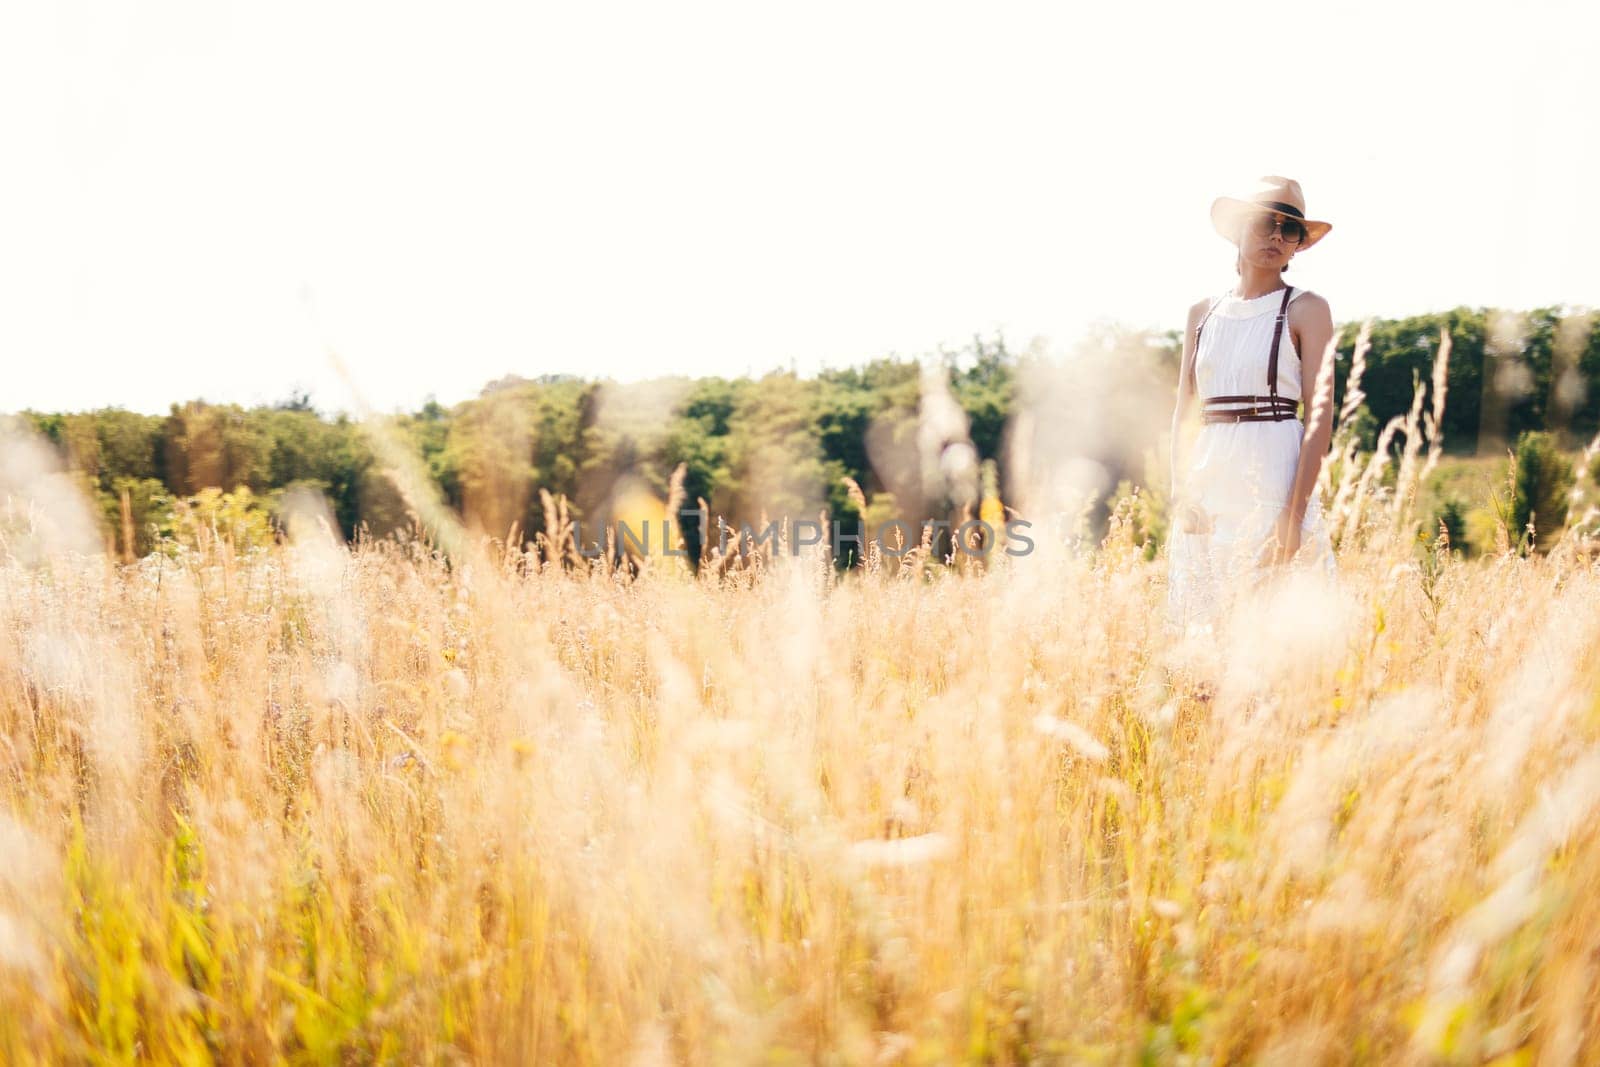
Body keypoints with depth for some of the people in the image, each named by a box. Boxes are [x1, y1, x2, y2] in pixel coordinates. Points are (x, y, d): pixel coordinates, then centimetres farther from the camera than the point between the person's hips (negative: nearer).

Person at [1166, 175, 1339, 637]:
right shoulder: (1203, 313, 14)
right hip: (1208, 481, 4)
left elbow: (1320, 414, -7)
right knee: (1203, 626, 5)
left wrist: (1295, 514, -16)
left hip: (1273, 474, -4)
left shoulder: (1306, 309, 1)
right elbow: (1181, 411, 13)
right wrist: (1180, 490, -2)